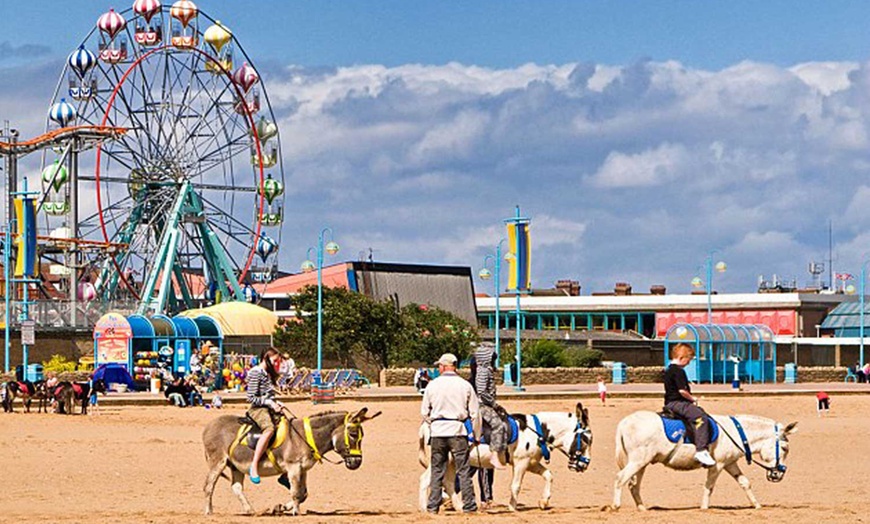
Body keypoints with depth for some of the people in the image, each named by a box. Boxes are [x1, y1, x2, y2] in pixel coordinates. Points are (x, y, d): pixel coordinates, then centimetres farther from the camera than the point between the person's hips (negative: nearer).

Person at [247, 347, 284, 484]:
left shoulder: (268, 374, 18)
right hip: (258, 409, -9)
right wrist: (269, 402, -17)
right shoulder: (256, 373, -9)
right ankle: (254, 466, -37)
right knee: (269, 428, -37)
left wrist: (276, 403, 8)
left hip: (270, 409, 9)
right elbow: (251, 397, -14)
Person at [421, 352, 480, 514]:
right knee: (463, 470, 3)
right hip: (458, 431, -1)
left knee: (436, 470, 8)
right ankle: (469, 505, 2)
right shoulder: (465, 386, -1)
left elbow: (424, 412, 5)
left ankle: (433, 505, 8)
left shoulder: (433, 385, 0)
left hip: (437, 430, 1)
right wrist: (477, 434, 9)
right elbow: (475, 413, 0)